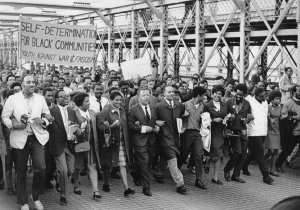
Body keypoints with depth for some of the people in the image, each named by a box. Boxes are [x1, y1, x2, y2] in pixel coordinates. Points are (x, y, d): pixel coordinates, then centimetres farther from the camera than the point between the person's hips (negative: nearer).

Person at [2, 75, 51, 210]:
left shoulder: (40, 99, 10)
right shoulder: (12, 99, 2)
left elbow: (47, 115, 15)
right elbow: (5, 117, 3)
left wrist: (43, 121, -7)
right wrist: (14, 125, -15)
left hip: (37, 138, 1)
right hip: (20, 139, -1)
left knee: (41, 167, -12)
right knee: (21, 172, 6)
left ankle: (36, 197, 11)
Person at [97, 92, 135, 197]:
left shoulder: (122, 110, 10)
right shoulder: (106, 111, -10)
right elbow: (99, 125, -14)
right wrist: (111, 126, -24)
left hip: (121, 142, 4)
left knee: (123, 164, -2)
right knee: (107, 164, 10)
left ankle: (126, 188, -7)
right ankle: (106, 184, 30)